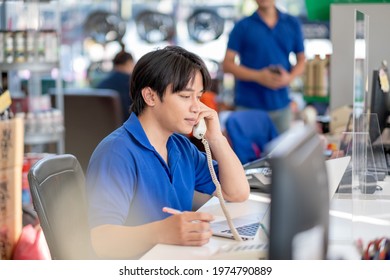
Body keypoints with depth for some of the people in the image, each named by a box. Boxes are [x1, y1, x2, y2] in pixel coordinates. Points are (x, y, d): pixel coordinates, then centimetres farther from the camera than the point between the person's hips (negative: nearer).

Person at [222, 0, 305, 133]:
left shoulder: (293, 24, 9)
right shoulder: (243, 26, 1)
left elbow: (301, 60, 15)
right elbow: (227, 64, -2)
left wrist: (290, 77, -7)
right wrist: (258, 76, -14)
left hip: (281, 104, 3)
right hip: (248, 106, -2)